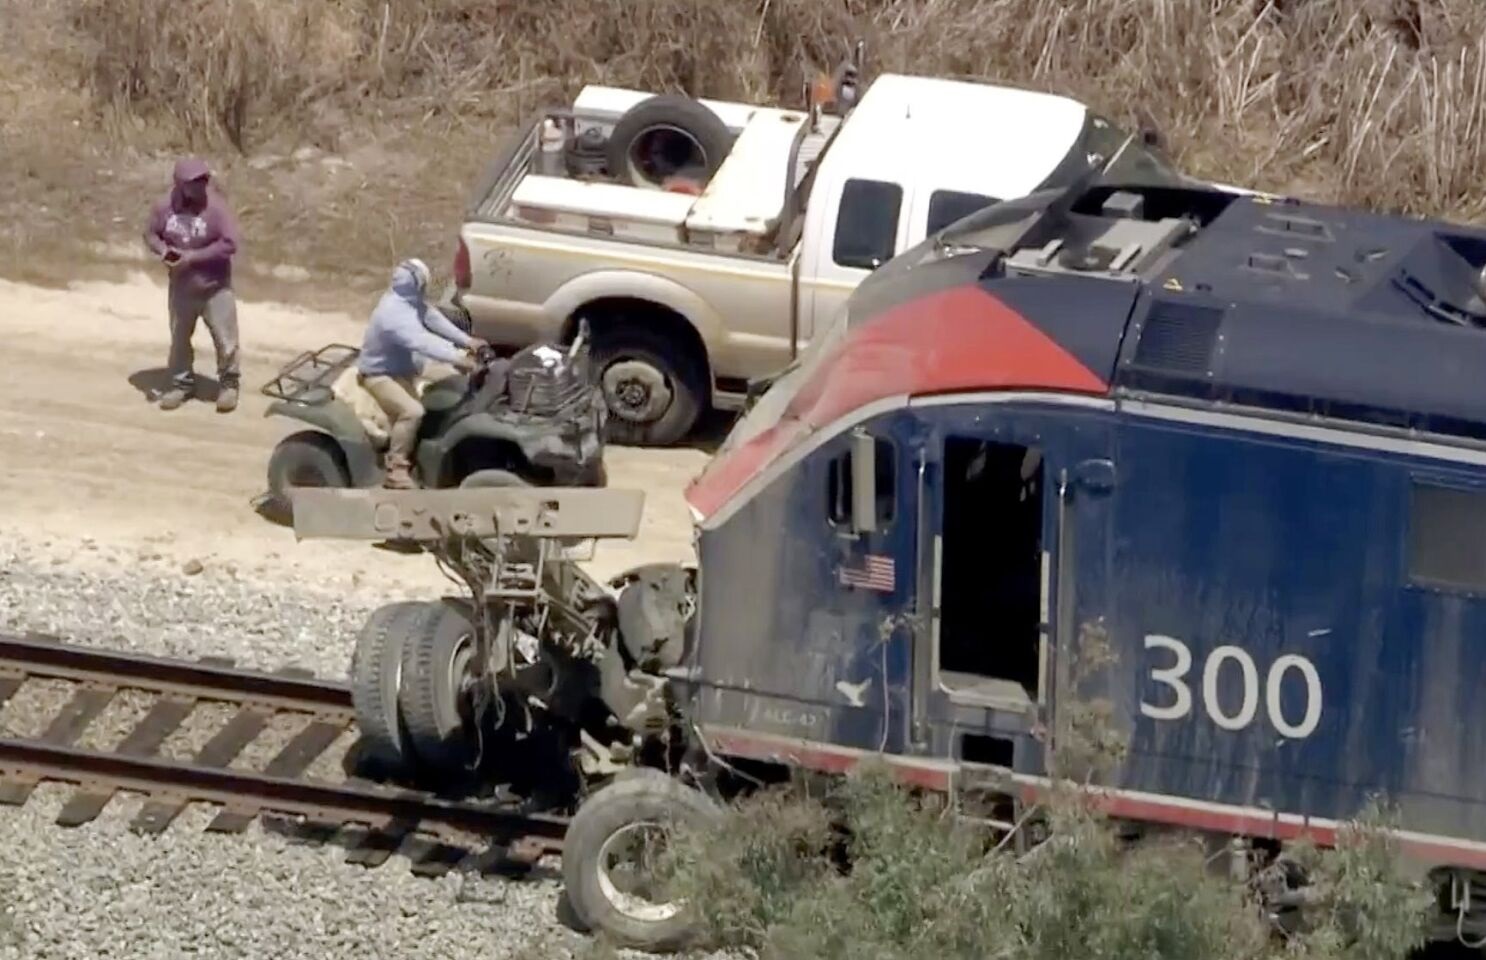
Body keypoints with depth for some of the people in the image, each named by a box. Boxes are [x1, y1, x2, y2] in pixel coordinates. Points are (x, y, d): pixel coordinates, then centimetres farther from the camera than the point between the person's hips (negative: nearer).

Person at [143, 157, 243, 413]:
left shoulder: (215, 207, -18)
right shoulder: (165, 207, -7)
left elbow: (229, 244, -21)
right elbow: (151, 234, 7)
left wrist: (194, 256, -23)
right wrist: (162, 250, -16)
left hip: (214, 287, -4)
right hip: (181, 287, 4)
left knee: (225, 339, 0)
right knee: (179, 338, 15)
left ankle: (229, 384, 20)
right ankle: (182, 383, 33)